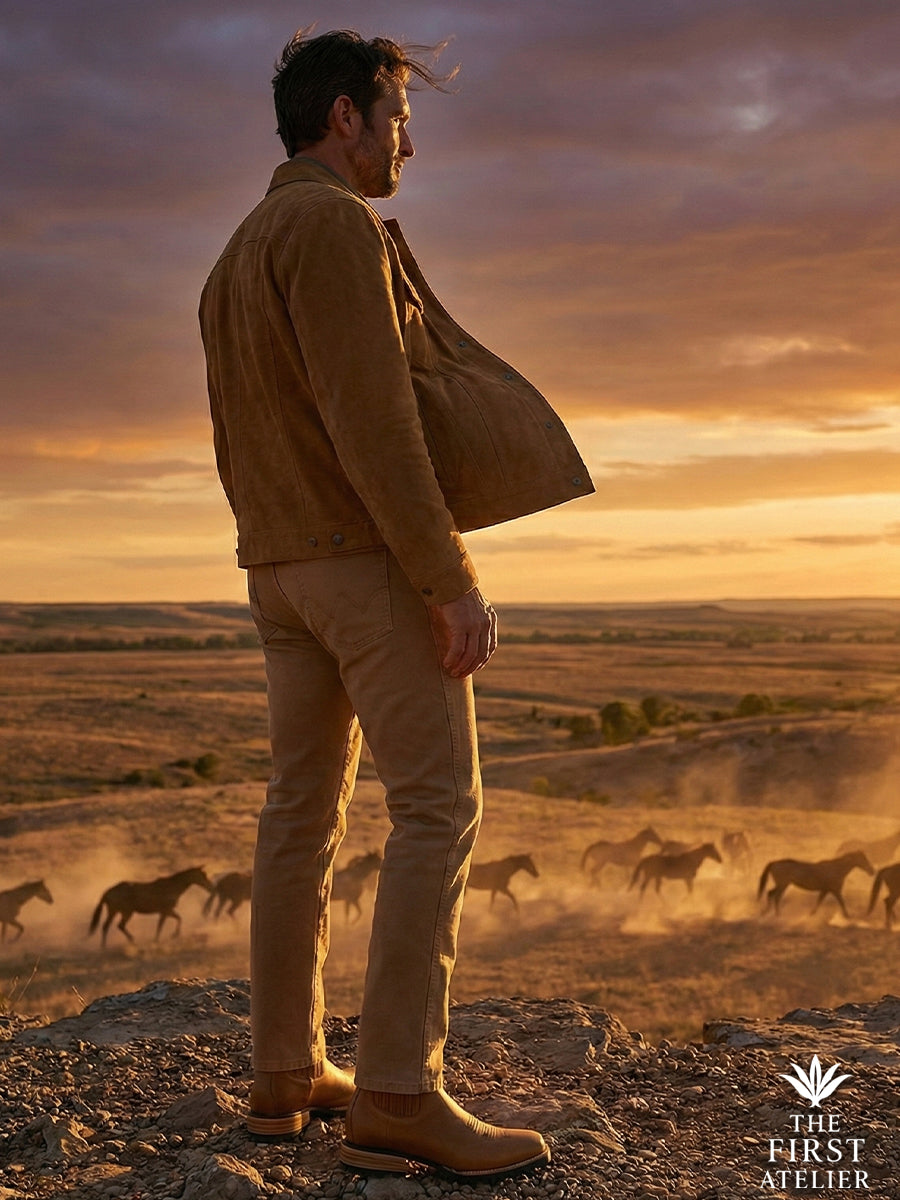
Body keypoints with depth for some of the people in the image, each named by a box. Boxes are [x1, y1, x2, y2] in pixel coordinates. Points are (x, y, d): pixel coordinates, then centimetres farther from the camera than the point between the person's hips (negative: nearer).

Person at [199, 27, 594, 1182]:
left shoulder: (239, 257, 19)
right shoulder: (336, 225, -12)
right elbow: (370, 420, -22)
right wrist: (452, 586, -22)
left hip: (283, 566, 10)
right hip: (376, 556, -10)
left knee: (304, 810, 8)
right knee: (438, 808, -10)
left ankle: (286, 1072, 11)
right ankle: (398, 1095, -12)